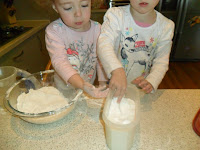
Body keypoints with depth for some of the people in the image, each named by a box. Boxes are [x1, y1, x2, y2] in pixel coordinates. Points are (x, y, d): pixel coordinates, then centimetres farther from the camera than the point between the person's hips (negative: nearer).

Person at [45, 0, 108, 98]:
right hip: (63, 91, -3)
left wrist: (103, 86, -11)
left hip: (90, 86, 4)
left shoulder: (97, 29, -4)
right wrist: (82, 85, -39)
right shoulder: (53, 31, -13)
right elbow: (59, 61, -25)